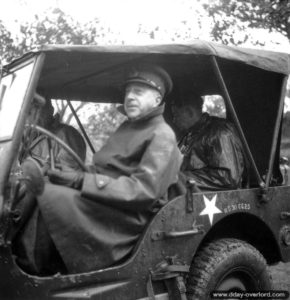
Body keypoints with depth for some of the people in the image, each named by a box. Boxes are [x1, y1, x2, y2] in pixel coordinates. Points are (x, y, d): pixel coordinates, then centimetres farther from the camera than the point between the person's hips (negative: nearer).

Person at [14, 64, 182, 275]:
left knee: (49, 196, -26)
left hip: (130, 216, -9)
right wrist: (75, 177, -2)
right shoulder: (128, 127, 24)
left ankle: (27, 268, -15)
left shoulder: (161, 136, -6)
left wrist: (81, 182, -21)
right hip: (103, 206, 9)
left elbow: (144, 190, -18)